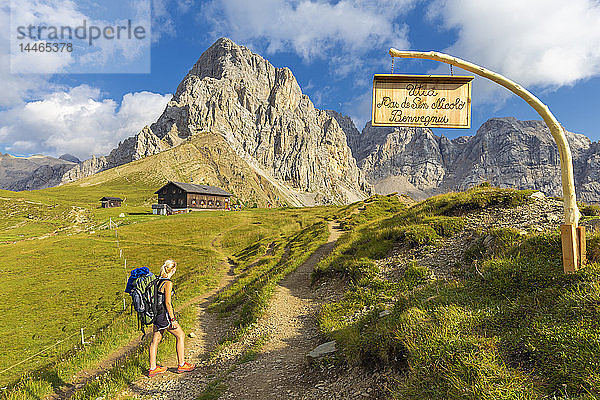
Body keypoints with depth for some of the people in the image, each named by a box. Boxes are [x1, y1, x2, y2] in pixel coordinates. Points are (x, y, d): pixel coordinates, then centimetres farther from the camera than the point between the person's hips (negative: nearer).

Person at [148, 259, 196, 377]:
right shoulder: (167, 283, -19)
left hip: (155, 313, 8)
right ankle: (181, 365, 13)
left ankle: (152, 368, 24)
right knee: (180, 335, 5)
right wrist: (173, 319, -15)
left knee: (155, 340, 15)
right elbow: (167, 303, -20)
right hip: (164, 314, -8)